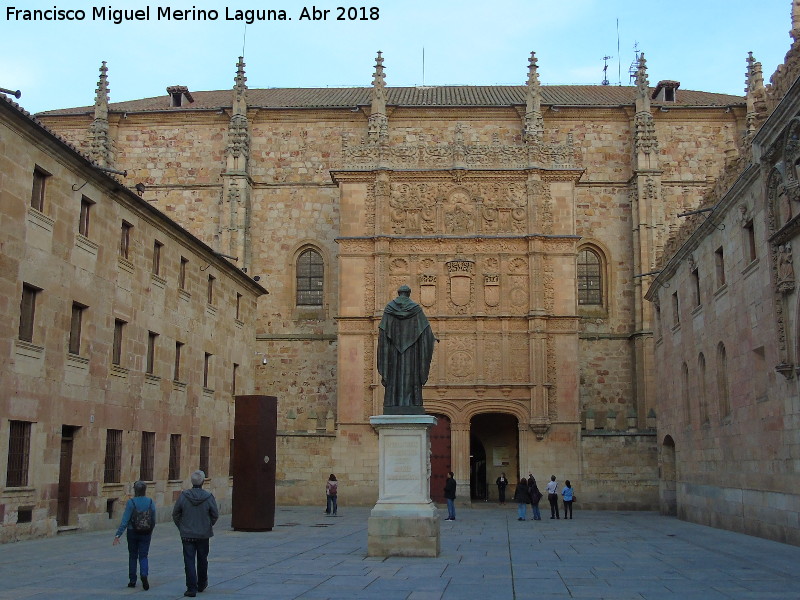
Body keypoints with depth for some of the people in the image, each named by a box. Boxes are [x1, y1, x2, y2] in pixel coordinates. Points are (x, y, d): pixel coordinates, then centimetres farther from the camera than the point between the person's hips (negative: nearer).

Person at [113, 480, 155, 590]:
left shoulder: (131, 502, -12)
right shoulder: (150, 502, -3)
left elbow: (125, 520, -16)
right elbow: (153, 520, 4)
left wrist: (118, 535, -14)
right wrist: (150, 532, 21)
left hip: (132, 533, -1)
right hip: (145, 534, 1)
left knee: (133, 556, 14)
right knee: (143, 556, 7)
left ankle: (132, 580, 18)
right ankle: (144, 575, -19)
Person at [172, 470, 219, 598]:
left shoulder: (183, 496, -9)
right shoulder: (208, 497, -10)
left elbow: (175, 514, -1)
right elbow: (215, 515, -3)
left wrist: (181, 527, 12)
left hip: (187, 534, -1)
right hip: (204, 534, 1)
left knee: (189, 561, 2)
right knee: (202, 560, 18)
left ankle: (191, 588, -3)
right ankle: (202, 584, 32)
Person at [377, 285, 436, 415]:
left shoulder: (389, 308, 4)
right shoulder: (416, 308, 2)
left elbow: (382, 330, -3)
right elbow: (426, 328, -1)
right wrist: (433, 338, 13)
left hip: (394, 347, 1)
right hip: (411, 347, -1)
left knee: (394, 375, 0)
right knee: (411, 375, -3)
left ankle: (394, 406, -8)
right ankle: (411, 407, -11)